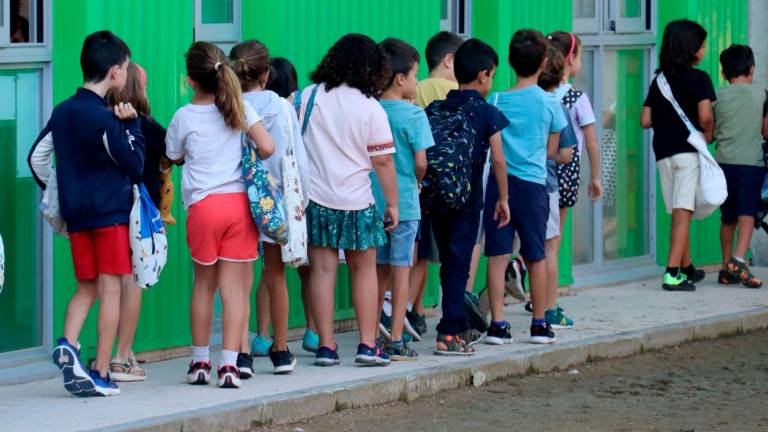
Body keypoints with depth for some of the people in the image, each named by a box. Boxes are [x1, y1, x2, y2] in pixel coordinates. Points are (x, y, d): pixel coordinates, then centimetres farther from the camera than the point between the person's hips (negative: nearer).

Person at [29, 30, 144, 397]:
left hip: (75, 214, 6)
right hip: (110, 213, -6)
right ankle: (101, 374, 0)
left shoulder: (61, 112, 6)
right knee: (110, 289, 0)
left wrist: (58, 195, 22)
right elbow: (135, 167, -9)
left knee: (86, 287, 15)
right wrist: (131, 125, -4)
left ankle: (67, 344, -9)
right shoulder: (104, 118, -15)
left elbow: (36, 157, 13)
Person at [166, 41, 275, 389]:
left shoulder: (184, 117, -1)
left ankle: (200, 362, 22)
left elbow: (174, 157, 14)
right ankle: (229, 365, -6)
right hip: (239, 201, 1)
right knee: (233, 287, 1)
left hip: (203, 205, -1)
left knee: (204, 284, 15)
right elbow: (267, 147, -4)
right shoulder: (239, 107, 1)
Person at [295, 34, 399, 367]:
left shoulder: (309, 96, -1)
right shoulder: (371, 108, -7)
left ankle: (326, 345, 3)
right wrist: (392, 204, 3)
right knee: (364, 269, 11)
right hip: (355, 201, -2)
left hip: (314, 196, 2)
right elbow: (383, 161, -6)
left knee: (322, 269, 4)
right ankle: (367, 344, 8)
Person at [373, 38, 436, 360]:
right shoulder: (414, 115, -10)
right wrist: (418, 181, 6)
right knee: (401, 269, 1)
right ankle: (396, 341, 1)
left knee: (380, 269, 14)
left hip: (372, 200, 4)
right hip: (404, 201, -4)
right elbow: (420, 162, -12)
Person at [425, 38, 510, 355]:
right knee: (458, 263, -2)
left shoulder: (434, 109, 5)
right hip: (467, 198, -5)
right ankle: (448, 335, -6)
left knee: (450, 261, 16)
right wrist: (503, 199, 1)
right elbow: (498, 159, -8)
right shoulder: (487, 113, -6)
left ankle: (460, 328, 28)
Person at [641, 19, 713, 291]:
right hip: (689, 151, -6)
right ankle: (673, 273, -15)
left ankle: (686, 268, 27)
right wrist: (709, 134, 1)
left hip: (663, 153, 6)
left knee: (678, 214, 16)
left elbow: (645, 120, 8)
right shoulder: (698, 78, -6)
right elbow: (705, 116, -17)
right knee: (683, 213, -7)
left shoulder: (659, 80, 11)